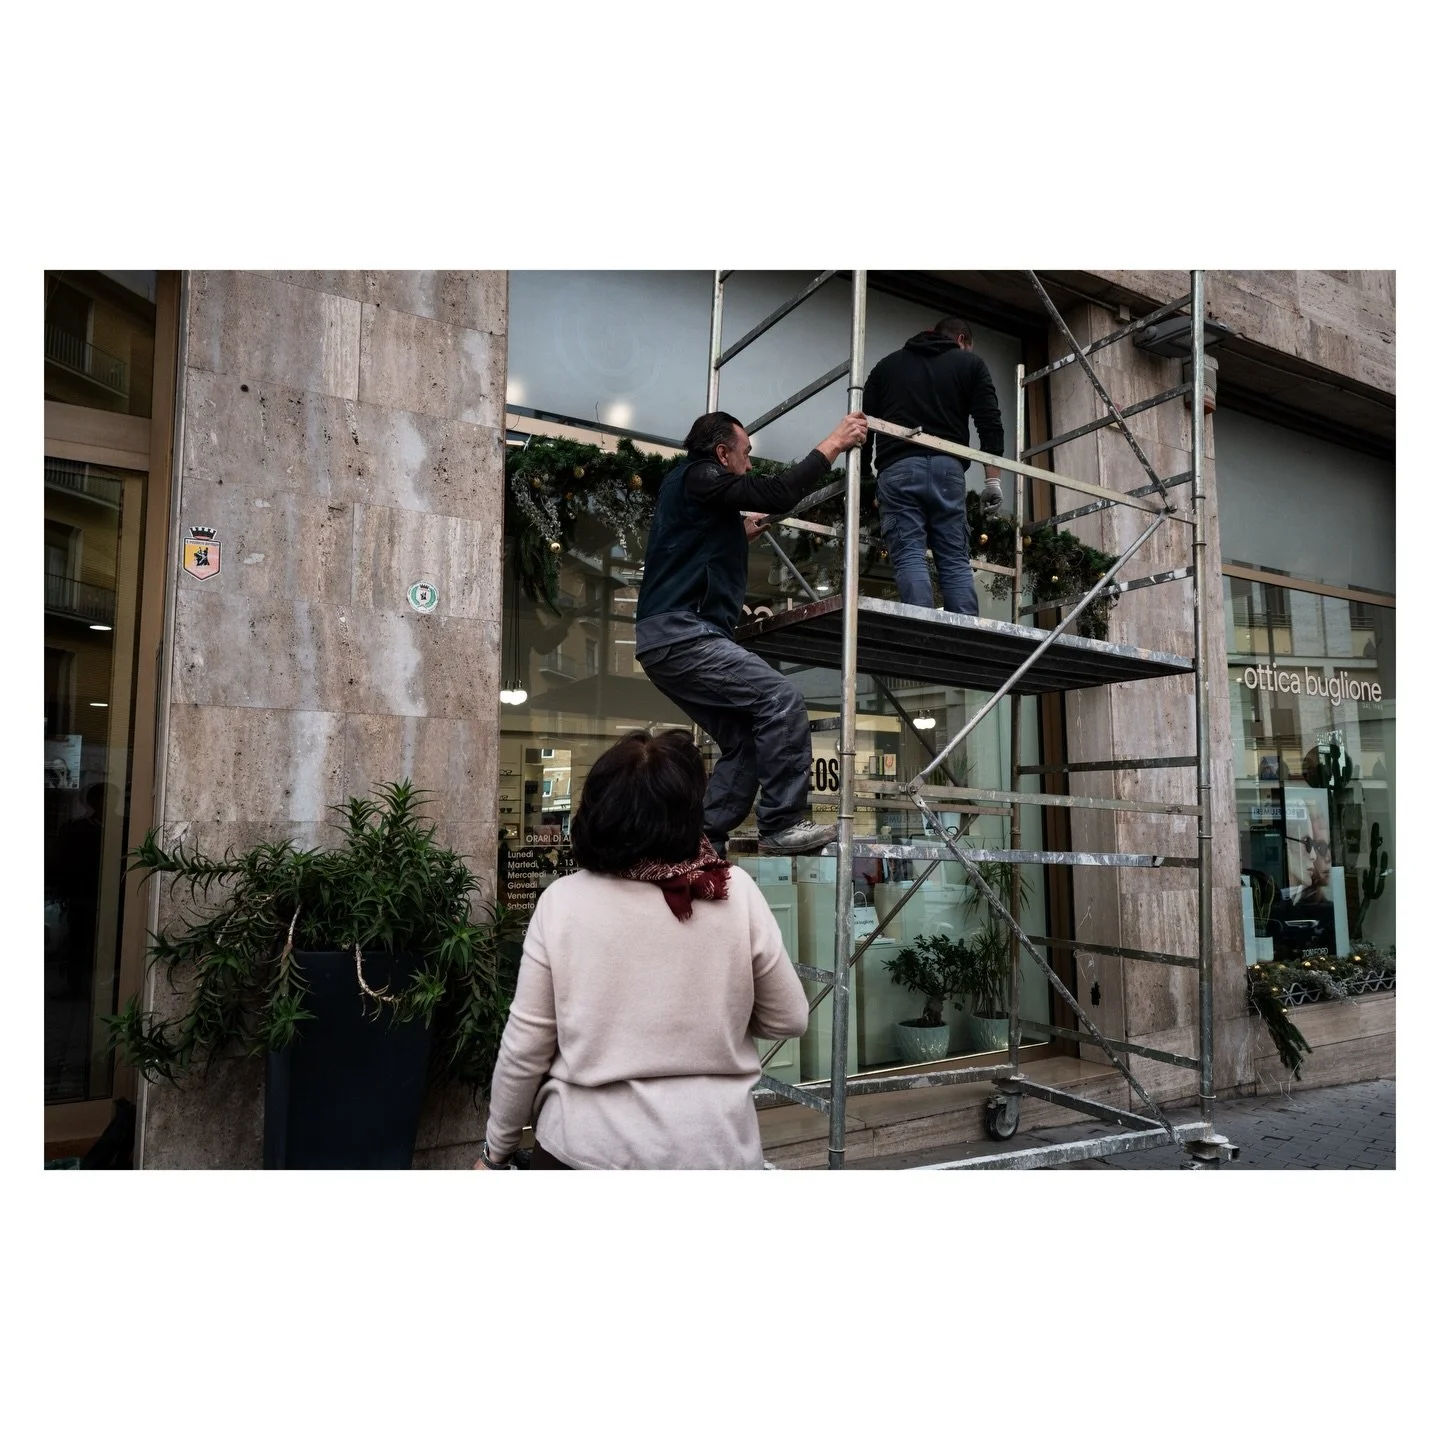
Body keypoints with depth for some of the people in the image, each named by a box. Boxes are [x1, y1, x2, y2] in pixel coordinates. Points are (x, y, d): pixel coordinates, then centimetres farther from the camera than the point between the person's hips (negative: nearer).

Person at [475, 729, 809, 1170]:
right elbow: (788, 1020, -2)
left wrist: (496, 1148, 8)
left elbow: (525, 1046, -6)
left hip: (586, 1146, 0)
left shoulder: (563, 902, -12)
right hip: (713, 1147, 1)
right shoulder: (736, 894, -11)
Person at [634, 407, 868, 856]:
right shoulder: (698, 476, -2)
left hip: (667, 641, 10)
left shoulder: (686, 487, 28)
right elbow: (778, 494, -12)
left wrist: (747, 532, 32)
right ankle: (783, 824, -13)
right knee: (782, 700, -16)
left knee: (745, 743, 7)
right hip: (681, 633, -10)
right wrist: (834, 442, -5)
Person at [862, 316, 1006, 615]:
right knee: (956, 560, 3)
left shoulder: (887, 364, 25)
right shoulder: (970, 363, 19)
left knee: (909, 556, -7)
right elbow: (990, 423, 7)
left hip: (897, 468, 0)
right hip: (947, 467, 0)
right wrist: (993, 480, 4)